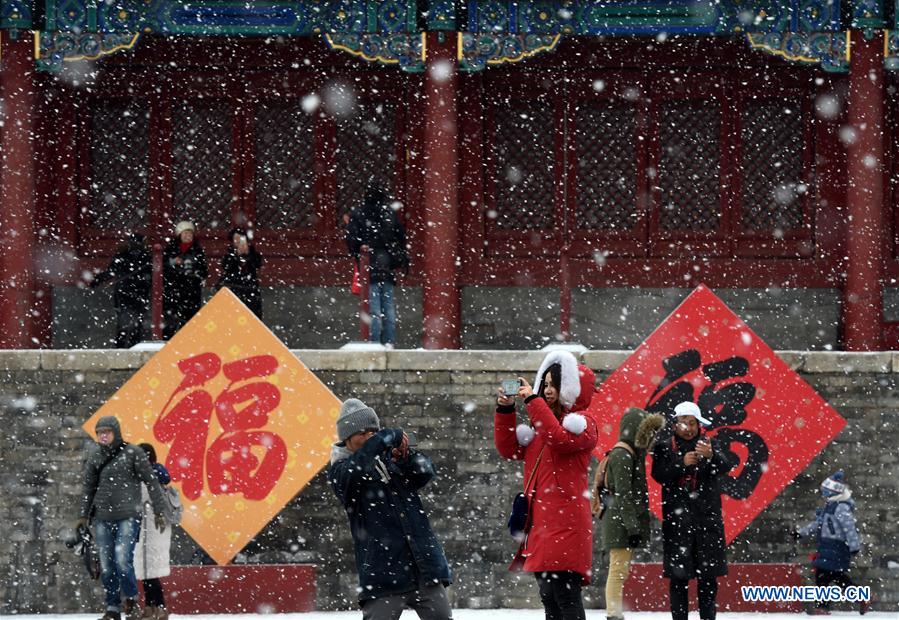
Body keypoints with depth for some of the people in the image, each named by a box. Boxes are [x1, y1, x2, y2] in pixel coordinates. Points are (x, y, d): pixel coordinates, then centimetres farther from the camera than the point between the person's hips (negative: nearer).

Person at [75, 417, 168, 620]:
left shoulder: (132, 453, -2)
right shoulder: (95, 456, 10)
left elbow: (151, 482, 1)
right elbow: (89, 487, 19)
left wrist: (158, 511, -1)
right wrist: (84, 516, 15)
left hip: (128, 515, -4)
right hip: (102, 517, 4)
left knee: (122, 559, -18)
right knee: (106, 566, 2)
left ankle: (131, 601, 0)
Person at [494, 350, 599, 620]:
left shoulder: (582, 423, -1)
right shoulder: (542, 424, 23)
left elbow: (559, 439, -21)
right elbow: (510, 449, 20)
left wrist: (533, 402, -17)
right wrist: (505, 410, 8)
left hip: (566, 524, -9)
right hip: (541, 521, 9)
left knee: (565, 596, -15)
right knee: (548, 595, 11)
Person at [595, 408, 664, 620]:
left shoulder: (632, 453, 16)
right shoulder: (622, 455, -13)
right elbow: (622, 494, -19)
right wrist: (632, 526, -21)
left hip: (628, 520, 10)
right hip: (621, 520, -10)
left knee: (620, 572, 11)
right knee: (618, 571, -11)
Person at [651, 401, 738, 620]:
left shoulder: (708, 444, 8)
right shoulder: (664, 446, 7)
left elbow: (727, 465, -10)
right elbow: (659, 474, -7)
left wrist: (711, 455, -31)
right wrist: (681, 463, -23)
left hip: (707, 516, 1)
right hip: (676, 517, -1)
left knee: (708, 574, 1)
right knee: (678, 574, -3)